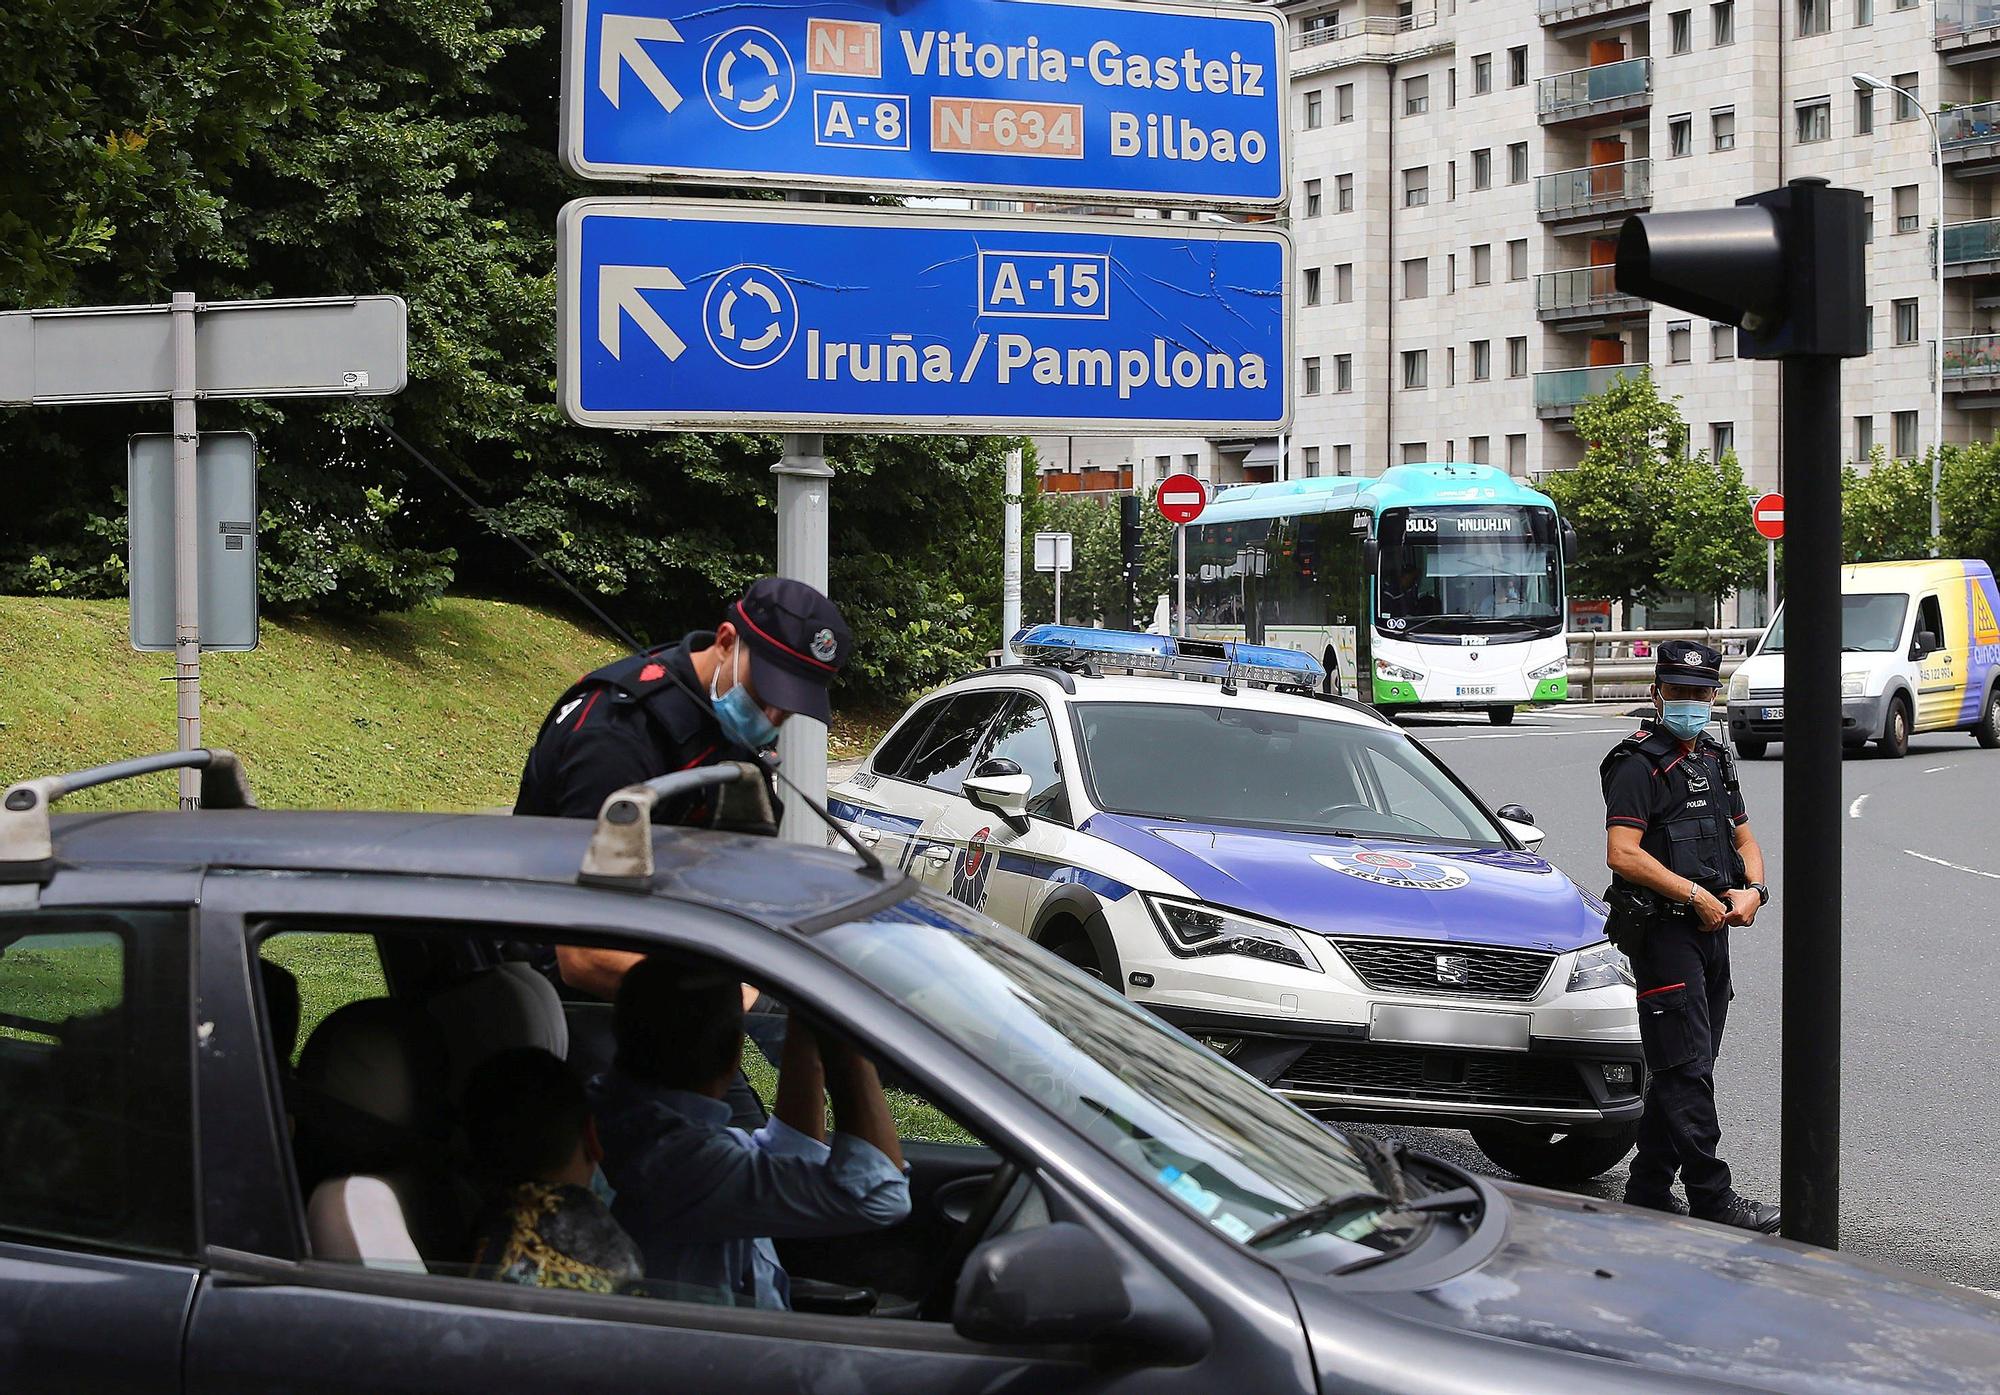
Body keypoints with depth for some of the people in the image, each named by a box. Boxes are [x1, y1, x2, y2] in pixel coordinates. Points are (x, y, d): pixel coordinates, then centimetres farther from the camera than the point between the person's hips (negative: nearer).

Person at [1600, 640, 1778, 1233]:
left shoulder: (1713, 759, 18)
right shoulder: (1639, 763, -9)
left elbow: (1743, 838, 24)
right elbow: (1623, 853, -19)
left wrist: (1752, 889, 3)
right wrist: (1697, 897, -17)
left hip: (1711, 931, 9)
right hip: (1663, 932, -9)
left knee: (1682, 1068, 11)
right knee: (1686, 1067, -9)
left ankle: (1648, 1191, 18)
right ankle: (1712, 1197, -9)